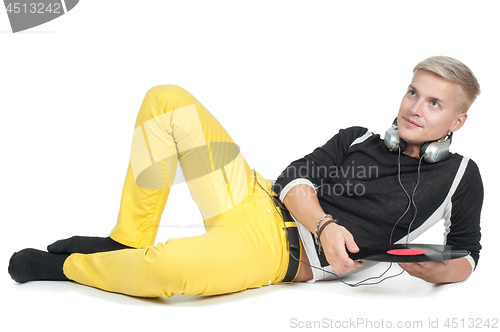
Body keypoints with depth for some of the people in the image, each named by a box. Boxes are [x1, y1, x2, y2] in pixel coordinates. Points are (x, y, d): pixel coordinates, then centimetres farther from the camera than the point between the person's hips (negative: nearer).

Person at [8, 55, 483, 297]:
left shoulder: (460, 177, 6)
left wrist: (434, 269, -14)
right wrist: (325, 224, -16)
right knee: (166, 99, -5)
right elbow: (296, 177, 5)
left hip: (280, 252, -6)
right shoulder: (358, 139, 15)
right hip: (256, 200, 6)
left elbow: (466, 256, 11)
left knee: (170, 267, -38)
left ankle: (62, 265, -5)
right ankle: (127, 244, -1)